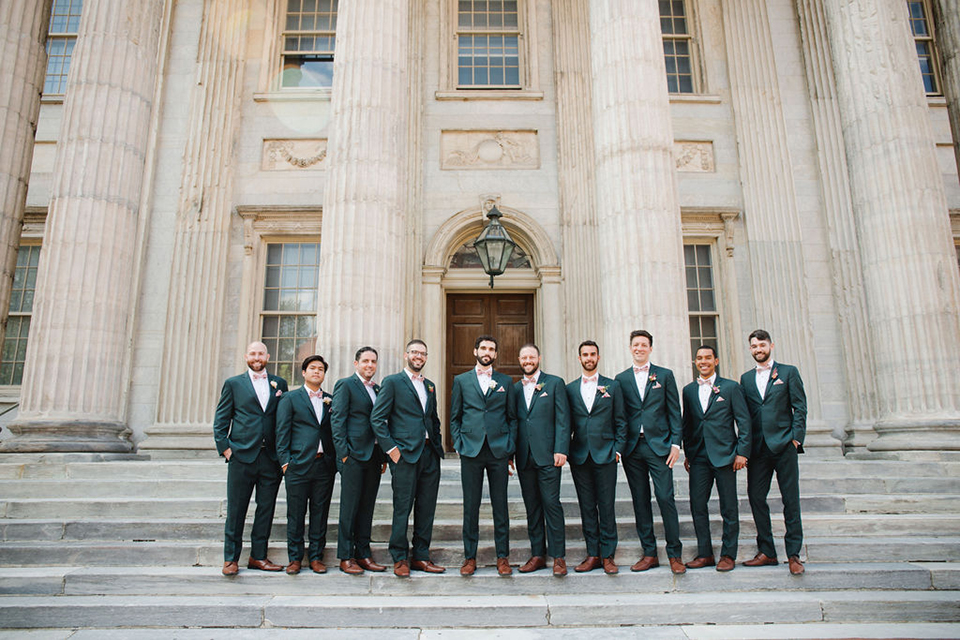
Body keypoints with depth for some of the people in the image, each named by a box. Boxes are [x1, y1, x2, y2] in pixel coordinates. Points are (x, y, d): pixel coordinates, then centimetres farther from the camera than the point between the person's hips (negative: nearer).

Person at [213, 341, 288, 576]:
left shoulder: (279, 384, 11)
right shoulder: (233, 384, 7)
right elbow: (221, 420, 6)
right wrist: (225, 448, -4)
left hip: (271, 457, 2)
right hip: (242, 456, -2)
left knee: (266, 509, 7)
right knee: (236, 510, 3)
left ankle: (258, 556, 18)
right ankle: (231, 558, 14)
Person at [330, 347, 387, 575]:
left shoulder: (377, 389, 17)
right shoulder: (345, 385, -2)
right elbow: (337, 419, -8)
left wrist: (383, 456, 11)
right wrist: (343, 452, -14)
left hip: (373, 456, 6)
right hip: (353, 455, -6)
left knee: (367, 507, 10)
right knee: (349, 507, -1)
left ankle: (363, 554, 18)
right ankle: (346, 557, 8)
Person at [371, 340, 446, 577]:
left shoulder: (430, 386, 19)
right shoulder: (392, 382, 1)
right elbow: (377, 418, -5)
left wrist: (438, 445, 11)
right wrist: (391, 448, -11)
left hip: (429, 454, 6)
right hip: (405, 454, -6)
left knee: (427, 509, 8)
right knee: (402, 508, -1)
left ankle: (421, 556, 18)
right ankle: (400, 559, 12)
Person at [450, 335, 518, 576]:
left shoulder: (506, 382, 10)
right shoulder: (461, 381, 9)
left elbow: (512, 418, 10)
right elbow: (454, 418, 10)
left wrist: (510, 448, 1)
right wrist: (459, 445, 0)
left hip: (498, 450, 0)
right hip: (471, 450, 0)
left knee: (500, 505, 5)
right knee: (471, 506, 4)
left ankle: (503, 556, 15)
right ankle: (469, 556, 15)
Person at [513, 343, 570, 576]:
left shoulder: (554, 383, 3)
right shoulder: (515, 388, 14)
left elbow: (563, 419, -3)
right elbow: (513, 421, 14)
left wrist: (560, 450, -11)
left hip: (547, 455, -4)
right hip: (524, 457, 4)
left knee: (551, 504, -3)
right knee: (532, 506, 9)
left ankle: (558, 556, 5)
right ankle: (537, 554, 18)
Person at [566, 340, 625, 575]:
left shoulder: (612, 386, 6)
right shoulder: (570, 389, 9)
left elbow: (620, 421, 6)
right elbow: (567, 423, 10)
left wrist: (617, 449, -2)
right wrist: (566, 450, 1)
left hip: (605, 455, -1)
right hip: (579, 456, 2)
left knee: (607, 506, 1)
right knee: (587, 507, 7)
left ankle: (608, 555, 11)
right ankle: (592, 554, 15)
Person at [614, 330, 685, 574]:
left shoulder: (665, 375, 7)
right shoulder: (621, 379, 10)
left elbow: (674, 412, 4)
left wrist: (675, 443, -4)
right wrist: (619, 446, 1)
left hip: (658, 446, -2)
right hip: (632, 448, 2)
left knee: (666, 498, -4)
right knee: (640, 501, 6)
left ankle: (675, 554, 9)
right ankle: (649, 553, 15)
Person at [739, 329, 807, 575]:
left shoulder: (788, 372, 6)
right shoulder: (746, 378, 15)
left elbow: (800, 407, 1)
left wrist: (796, 438, -8)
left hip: (783, 445, -3)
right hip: (758, 448, 3)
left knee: (791, 500, 0)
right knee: (756, 497, 3)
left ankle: (793, 553, 9)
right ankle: (767, 552, 14)